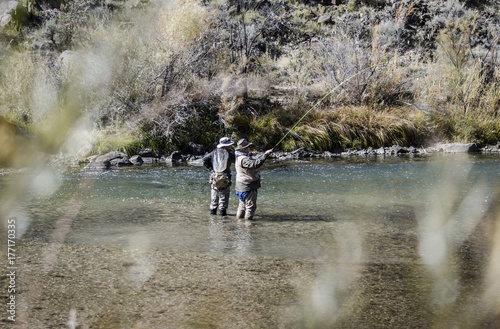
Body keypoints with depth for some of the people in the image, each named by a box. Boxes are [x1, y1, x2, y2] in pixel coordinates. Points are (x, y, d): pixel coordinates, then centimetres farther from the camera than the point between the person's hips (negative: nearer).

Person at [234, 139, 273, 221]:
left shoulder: (239, 158, 10)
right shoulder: (243, 159, -24)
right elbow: (255, 164, -37)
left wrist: (250, 154, 46)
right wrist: (265, 154, -35)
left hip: (241, 187, 11)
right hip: (248, 187, -11)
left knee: (243, 205, 20)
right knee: (250, 206, -5)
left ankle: (239, 218, 26)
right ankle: (248, 219, -4)